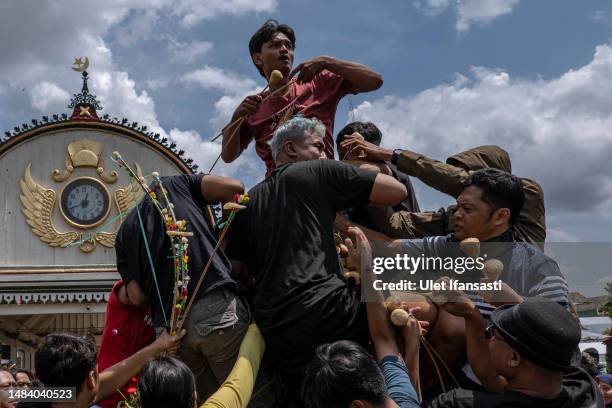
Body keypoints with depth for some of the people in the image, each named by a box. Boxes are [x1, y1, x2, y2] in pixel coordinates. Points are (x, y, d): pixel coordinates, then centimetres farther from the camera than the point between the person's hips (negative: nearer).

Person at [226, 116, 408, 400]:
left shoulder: (249, 200, 21)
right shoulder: (320, 172, 6)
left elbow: (238, 268, 23)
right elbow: (397, 191, 6)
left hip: (271, 327, 6)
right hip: (323, 310, -6)